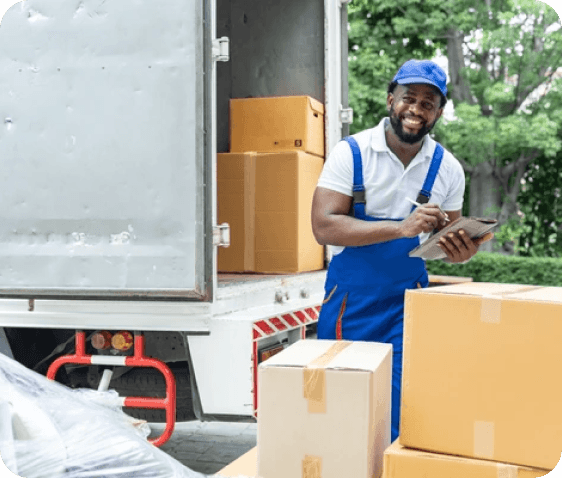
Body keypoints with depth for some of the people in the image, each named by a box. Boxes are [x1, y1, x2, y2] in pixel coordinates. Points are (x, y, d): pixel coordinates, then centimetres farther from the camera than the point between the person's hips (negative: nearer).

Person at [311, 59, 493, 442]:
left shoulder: (447, 168, 2)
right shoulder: (351, 153, -8)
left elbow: (446, 236, 12)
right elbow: (325, 227, -17)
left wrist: (461, 250, -13)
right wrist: (402, 227, -26)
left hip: (407, 299, 2)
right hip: (350, 298, -1)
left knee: (401, 415, -2)